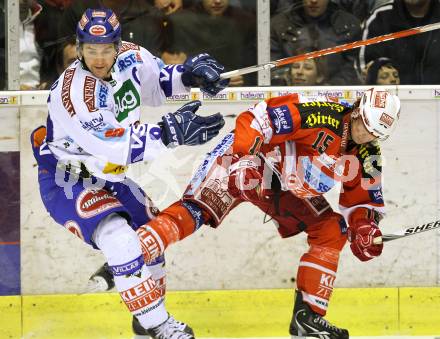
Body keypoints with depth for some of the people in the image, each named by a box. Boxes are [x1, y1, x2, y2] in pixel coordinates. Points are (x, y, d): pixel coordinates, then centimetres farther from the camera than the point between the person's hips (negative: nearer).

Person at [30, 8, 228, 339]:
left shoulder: (130, 57, -11)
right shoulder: (73, 91, -33)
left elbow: (158, 81, 10)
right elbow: (113, 145, -38)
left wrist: (189, 73, -12)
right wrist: (171, 132, -43)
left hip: (111, 175, 9)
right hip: (67, 181, -9)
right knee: (120, 238, -28)